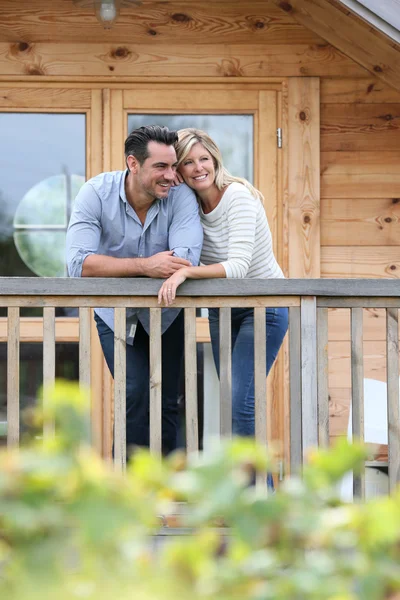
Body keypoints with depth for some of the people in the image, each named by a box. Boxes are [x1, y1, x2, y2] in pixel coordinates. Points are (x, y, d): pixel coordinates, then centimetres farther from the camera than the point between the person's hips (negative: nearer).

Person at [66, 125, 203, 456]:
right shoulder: (96, 193, -21)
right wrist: (145, 266, -43)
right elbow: (79, 263, -33)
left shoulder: (181, 196, -21)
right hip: (115, 313, -1)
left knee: (166, 402, 4)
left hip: (166, 314, 1)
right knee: (136, 395, -15)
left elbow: (185, 261, -36)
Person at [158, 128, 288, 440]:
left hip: (263, 307, -7)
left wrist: (186, 273, -42)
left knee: (240, 402, -18)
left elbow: (239, 266, -32)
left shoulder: (239, 197, -22)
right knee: (230, 400, 10)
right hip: (222, 310, 7)